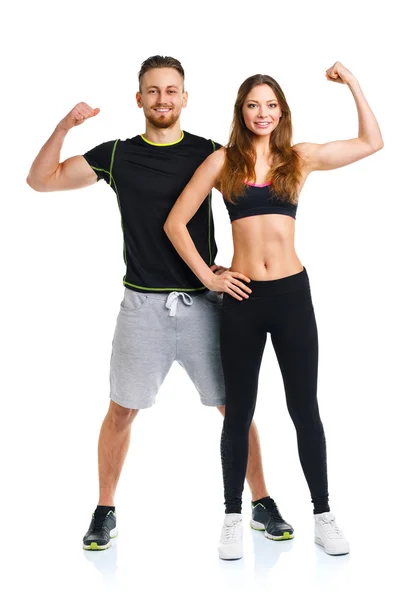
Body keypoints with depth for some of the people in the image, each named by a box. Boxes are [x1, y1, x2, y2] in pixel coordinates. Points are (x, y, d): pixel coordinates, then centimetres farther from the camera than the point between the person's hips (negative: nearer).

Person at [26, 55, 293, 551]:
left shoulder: (209, 154, 2)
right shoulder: (117, 155, 5)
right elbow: (40, 180, 3)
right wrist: (63, 128, -11)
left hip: (201, 302, 0)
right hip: (143, 304, 0)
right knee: (121, 411, 5)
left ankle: (263, 503, 19)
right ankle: (105, 512, 21)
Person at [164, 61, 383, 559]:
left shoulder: (299, 158, 6)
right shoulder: (223, 161, 2)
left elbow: (372, 143, 7)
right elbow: (174, 223, 3)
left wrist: (351, 83, 3)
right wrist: (207, 276, -2)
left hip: (292, 293, 1)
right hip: (242, 298, -1)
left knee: (305, 408, 8)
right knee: (239, 411, 8)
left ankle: (323, 516, 20)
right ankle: (233, 518, 21)